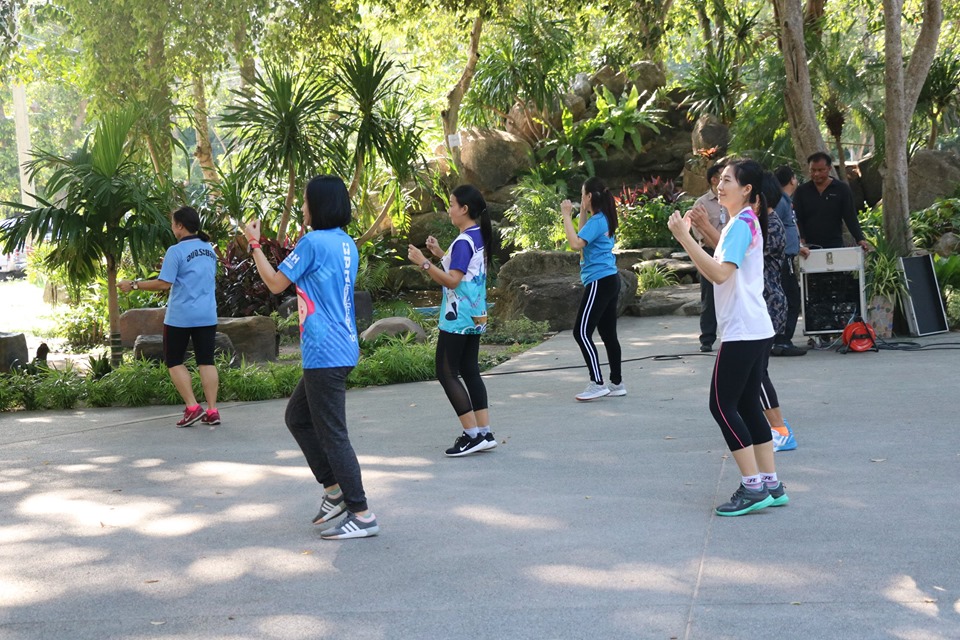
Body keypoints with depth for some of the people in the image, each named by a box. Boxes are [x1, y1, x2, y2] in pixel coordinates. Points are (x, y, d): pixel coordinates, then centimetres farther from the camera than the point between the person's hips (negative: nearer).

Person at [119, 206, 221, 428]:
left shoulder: (176, 251, -13)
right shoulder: (209, 249, 8)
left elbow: (164, 284, -17)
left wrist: (134, 285, -8)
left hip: (180, 317, -5)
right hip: (207, 316, 5)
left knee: (174, 361, 8)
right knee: (206, 361, 7)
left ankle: (192, 407, -1)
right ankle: (212, 411, 2)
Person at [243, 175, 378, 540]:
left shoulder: (313, 242, -14)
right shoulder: (346, 244, 12)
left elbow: (275, 283, -5)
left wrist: (254, 243, 5)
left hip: (325, 354, -10)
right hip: (342, 348, 10)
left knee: (332, 434, -4)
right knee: (297, 417, 21)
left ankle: (361, 514, -2)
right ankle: (335, 489, 21)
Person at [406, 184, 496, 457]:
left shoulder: (463, 242, -18)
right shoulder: (479, 237, 11)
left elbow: (452, 280, -23)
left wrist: (424, 262, -22)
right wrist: (441, 254, 19)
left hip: (457, 319, -10)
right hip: (475, 318, 10)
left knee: (447, 373, -4)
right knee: (470, 371, 12)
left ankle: (472, 434, -6)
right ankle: (484, 433, 11)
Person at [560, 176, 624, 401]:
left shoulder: (597, 220, -14)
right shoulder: (604, 219, 14)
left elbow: (576, 244, -25)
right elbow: (585, 239, 26)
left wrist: (566, 216, -17)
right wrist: (582, 214, 22)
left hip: (599, 282, -10)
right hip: (610, 280, 10)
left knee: (582, 332, -10)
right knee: (608, 333, 12)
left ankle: (597, 383, -13)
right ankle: (616, 383, 16)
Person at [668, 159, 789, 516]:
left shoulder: (741, 223, -14)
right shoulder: (748, 221, 17)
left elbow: (719, 273, -25)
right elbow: (724, 261, 25)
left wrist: (685, 237, -25)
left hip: (742, 332, -10)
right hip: (757, 330, 10)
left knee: (722, 405, -6)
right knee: (747, 405, 12)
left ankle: (752, 487, -5)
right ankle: (771, 485, 14)